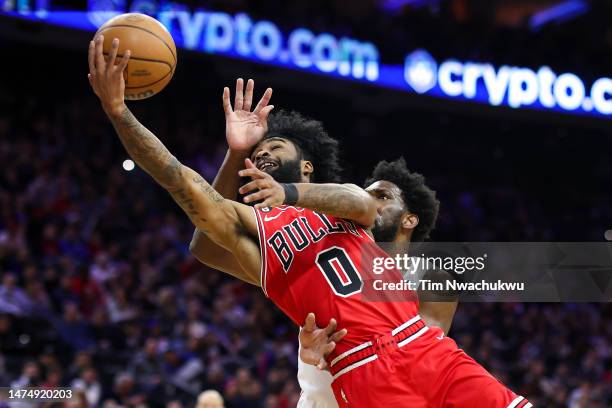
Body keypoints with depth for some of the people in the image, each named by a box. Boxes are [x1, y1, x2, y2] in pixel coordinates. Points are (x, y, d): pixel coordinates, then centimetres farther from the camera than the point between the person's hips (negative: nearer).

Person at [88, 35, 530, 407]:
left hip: (429, 349, 3)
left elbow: (363, 203, -5)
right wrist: (118, 110, -12)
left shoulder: (342, 201, 21)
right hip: (365, 372, -3)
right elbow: (179, 178, 0)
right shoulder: (248, 225, 14)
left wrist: (290, 193, -24)